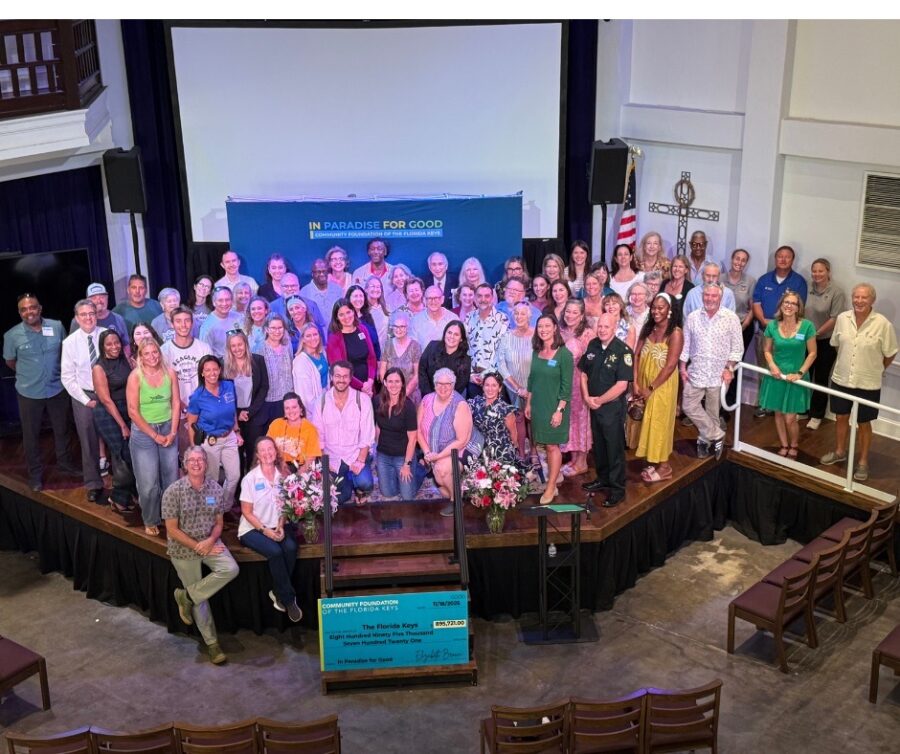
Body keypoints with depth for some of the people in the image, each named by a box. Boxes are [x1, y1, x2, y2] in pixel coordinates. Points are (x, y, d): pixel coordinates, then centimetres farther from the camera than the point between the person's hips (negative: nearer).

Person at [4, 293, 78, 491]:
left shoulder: (57, 326, -8)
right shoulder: (12, 335, -13)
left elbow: (65, 351, 8)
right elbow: (10, 361, 3)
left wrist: (61, 372, 8)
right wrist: (28, 374, 10)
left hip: (57, 389, 2)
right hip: (29, 393, -2)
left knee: (62, 429, 18)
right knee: (31, 434, 10)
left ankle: (64, 461, 41)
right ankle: (35, 473, 27)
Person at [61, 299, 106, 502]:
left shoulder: (107, 335, -6)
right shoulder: (70, 343, -5)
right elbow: (67, 377, -2)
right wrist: (86, 400, -7)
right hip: (84, 396, 0)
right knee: (89, 442, 8)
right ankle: (93, 485, 22)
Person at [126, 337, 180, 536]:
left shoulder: (169, 373, -1)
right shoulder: (135, 377, -11)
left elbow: (176, 403, 3)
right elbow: (133, 412, -11)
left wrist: (173, 432, -5)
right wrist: (154, 435, -10)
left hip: (168, 429, 3)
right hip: (144, 431, -3)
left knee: (171, 478, 5)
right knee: (148, 482, -1)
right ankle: (150, 521, 17)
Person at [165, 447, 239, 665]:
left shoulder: (215, 489, -4)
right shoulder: (173, 491, -15)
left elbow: (219, 522, 5)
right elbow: (172, 530, -14)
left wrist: (211, 540, -16)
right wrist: (199, 547, -17)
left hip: (210, 543, 3)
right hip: (184, 549, -3)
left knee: (230, 569, -24)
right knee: (200, 599, 2)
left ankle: (187, 595, -6)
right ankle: (212, 643, 17)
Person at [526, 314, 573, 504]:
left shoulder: (564, 354, -12)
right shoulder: (537, 352, 6)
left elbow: (566, 386, -13)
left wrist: (559, 410, -16)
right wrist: (528, 404, 12)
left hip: (554, 407, -5)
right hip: (538, 406, 5)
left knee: (552, 446, 0)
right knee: (546, 445, 10)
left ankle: (551, 487, 7)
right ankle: (553, 476, 21)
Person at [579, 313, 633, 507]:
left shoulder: (623, 351, -16)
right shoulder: (592, 345, 3)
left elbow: (622, 384, -19)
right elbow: (584, 373, 10)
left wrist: (599, 401, -13)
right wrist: (587, 397, -4)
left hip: (613, 406, -6)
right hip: (594, 404, 6)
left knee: (614, 447, 2)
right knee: (598, 444, 18)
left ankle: (617, 489, 12)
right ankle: (603, 479, 35)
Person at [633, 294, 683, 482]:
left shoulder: (675, 333, -16)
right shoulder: (647, 328, 3)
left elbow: (670, 366, -19)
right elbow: (637, 356, 3)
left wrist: (651, 388, -17)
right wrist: (636, 383, -6)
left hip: (662, 385, -6)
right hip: (643, 383, 6)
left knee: (659, 423, 2)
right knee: (647, 422, 13)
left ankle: (664, 466, 14)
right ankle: (653, 461, 26)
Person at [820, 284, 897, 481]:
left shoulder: (883, 324, -16)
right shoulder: (842, 318, -5)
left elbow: (890, 354, -5)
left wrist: (875, 370, 6)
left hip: (867, 384, -3)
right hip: (841, 379, 3)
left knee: (863, 423, 10)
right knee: (841, 417, 20)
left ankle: (863, 462, 26)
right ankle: (839, 452, 41)